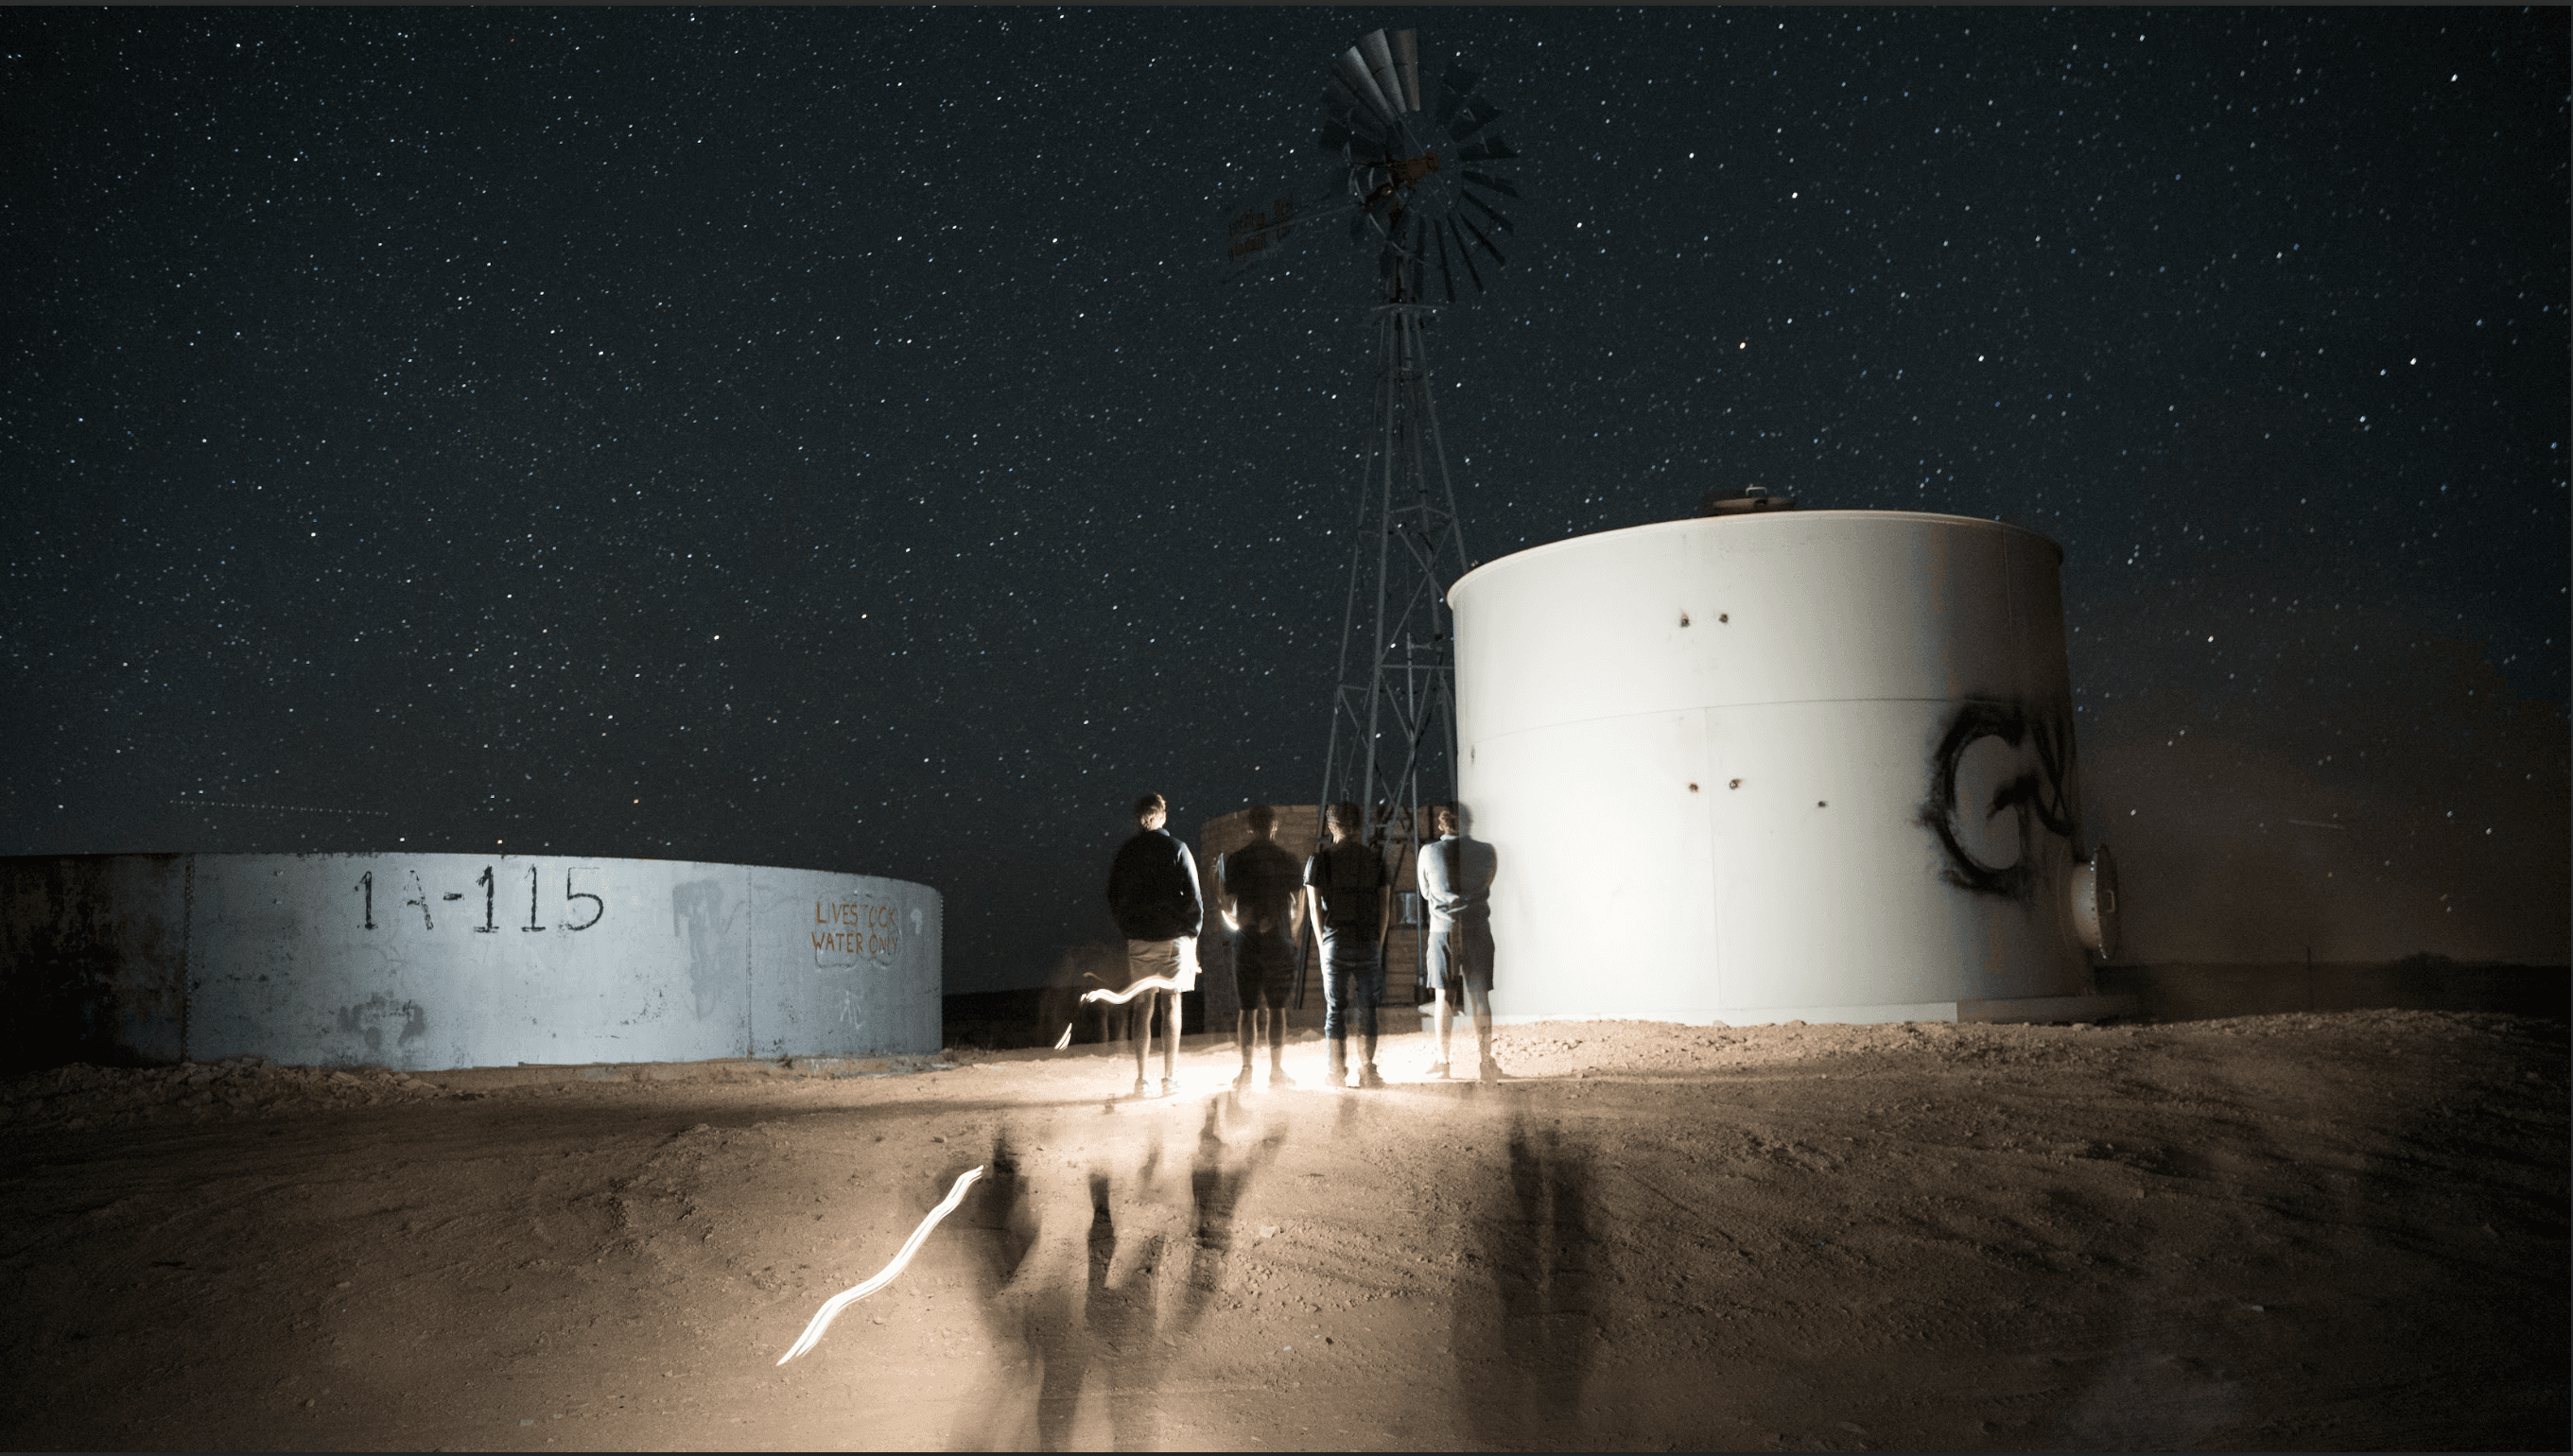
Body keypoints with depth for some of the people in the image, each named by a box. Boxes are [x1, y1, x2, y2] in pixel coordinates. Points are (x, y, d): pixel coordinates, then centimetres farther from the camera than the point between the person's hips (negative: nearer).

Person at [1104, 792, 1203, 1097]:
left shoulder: (1124, 852, 3)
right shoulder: (1177, 849, -4)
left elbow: (1113, 900, 7)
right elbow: (1194, 897, -6)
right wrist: (1193, 932, 5)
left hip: (1138, 939, 2)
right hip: (1174, 938, -2)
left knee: (1144, 1006, 6)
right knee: (1171, 1005, 2)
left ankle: (1141, 1078, 4)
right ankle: (1169, 1077, 1)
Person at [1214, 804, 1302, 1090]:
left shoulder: (1235, 860, 0)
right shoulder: (1286, 860, -1)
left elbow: (1227, 907, 1)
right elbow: (1299, 905, 2)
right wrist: (1295, 934, 18)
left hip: (1246, 940, 1)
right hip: (1278, 940, -1)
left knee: (1247, 1007, 4)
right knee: (1277, 1007, 3)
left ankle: (1246, 1070, 3)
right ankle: (1276, 1070, 4)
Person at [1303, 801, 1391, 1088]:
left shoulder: (1319, 859, 0)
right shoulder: (1375, 858, 5)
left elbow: (1314, 906, -3)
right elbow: (1385, 905, 4)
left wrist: (1322, 943, 6)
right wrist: (1379, 943, 11)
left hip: (1334, 942, -1)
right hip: (1368, 943, 1)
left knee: (1335, 1009, 5)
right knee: (1368, 1008, 7)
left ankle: (1338, 1073, 4)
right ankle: (1368, 1070, 3)